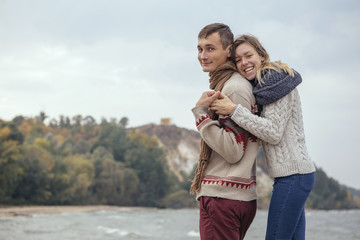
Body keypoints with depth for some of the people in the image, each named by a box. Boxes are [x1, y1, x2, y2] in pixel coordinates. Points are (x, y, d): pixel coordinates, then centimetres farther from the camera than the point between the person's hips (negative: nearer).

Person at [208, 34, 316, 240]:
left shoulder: (277, 80, -10)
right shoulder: (264, 85, 19)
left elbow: (273, 133, -17)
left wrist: (234, 110, -19)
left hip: (292, 175, -10)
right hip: (295, 174, 10)